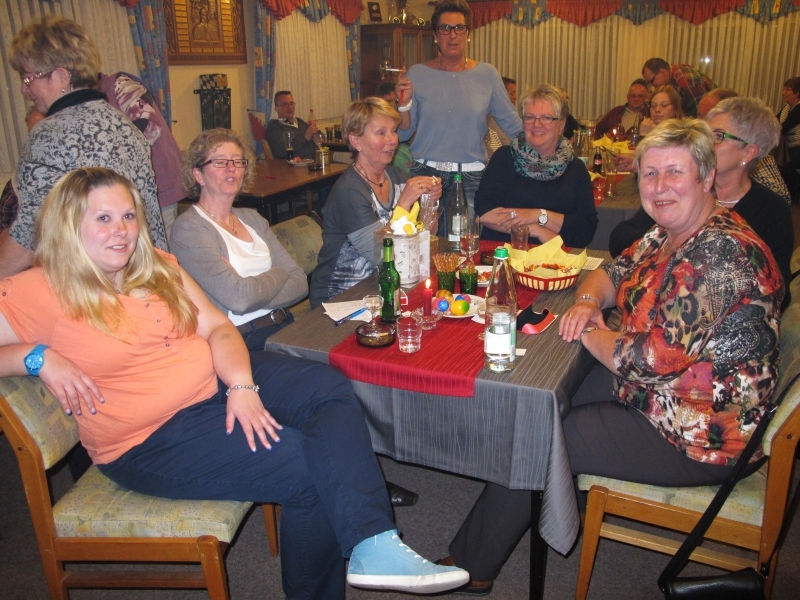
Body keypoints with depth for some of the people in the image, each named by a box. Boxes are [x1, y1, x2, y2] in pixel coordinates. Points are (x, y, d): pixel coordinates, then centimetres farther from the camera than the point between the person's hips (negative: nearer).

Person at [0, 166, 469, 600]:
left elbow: (217, 327, 3)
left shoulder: (159, 268, 9)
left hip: (219, 382, 7)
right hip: (153, 439, -6)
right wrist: (39, 357, -24)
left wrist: (242, 386, -15)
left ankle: (374, 545, -26)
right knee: (310, 466, -18)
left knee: (330, 388, -17)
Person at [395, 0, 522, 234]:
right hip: (424, 174, 0)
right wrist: (405, 102, -13)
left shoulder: (487, 74, 2)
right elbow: (403, 134, 3)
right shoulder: (417, 74, 1)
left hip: (471, 178, 0)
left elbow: (511, 122, 6)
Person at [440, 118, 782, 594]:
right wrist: (589, 300, -8)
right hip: (656, 390, 10)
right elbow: (614, 271, 15)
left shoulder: (721, 252, -29)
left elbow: (655, 357, -33)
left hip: (700, 435, -9)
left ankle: (470, 567, 17)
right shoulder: (667, 235, 1)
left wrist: (591, 335, -14)